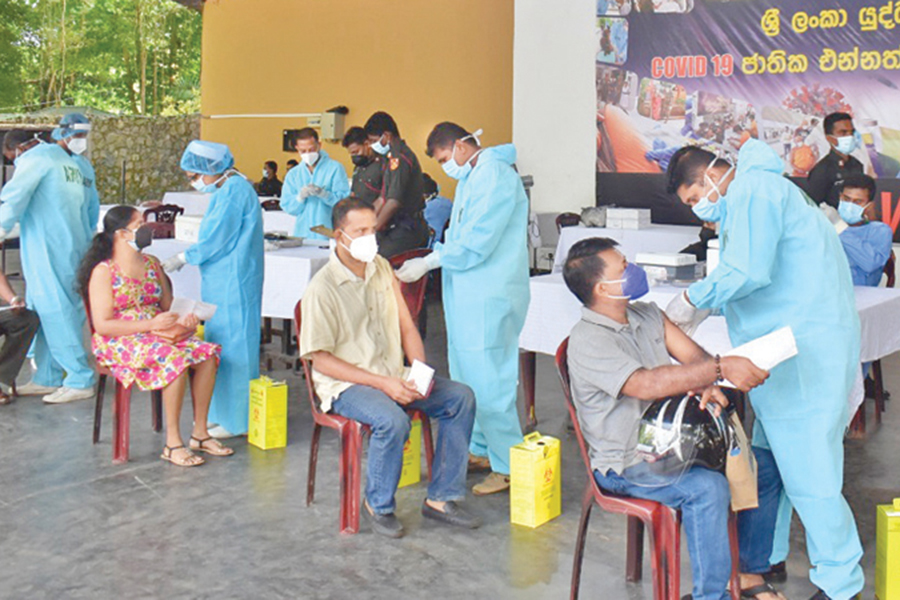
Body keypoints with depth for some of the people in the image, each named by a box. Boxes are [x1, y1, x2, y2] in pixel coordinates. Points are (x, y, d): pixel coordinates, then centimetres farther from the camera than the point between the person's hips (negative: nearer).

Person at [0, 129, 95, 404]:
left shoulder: (35, 160, -6)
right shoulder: (66, 161, 21)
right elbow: (82, 207, 21)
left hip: (49, 251, -9)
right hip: (72, 245, 9)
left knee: (56, 313, -6)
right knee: (46, 312, 13)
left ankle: (80, 381, -5)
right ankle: (46, 379, 17)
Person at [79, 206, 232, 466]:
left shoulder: (152, 264, 15)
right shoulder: (103, 272, -7)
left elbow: (168, 305, 19)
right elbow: (102, 325, -14)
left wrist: (182, 320, -6)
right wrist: (151, 324, -21)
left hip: (158, 334, 7)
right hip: (120, 342, -7)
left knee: (207, 353, -18)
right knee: (175, 359, -33)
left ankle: (199, 434, -11)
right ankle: (172, 443, -26)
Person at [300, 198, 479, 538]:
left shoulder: (382, 269, 9)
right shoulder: (323, 288, -12)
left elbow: (406, 327, 13)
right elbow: (321, 359, -14)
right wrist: (382, 383, -21)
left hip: (394, 376, 7)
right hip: (346, 384, -7)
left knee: (461, 397, -9)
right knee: (392, 421, -34)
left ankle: (441, 499, -2)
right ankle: (378, 506, -8)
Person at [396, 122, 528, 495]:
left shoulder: (495, 176, -15)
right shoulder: (469, 178, 18)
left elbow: (476, 243, -20)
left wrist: (428, 263, -16)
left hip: (489, 299, -10)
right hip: (467, 296, 10)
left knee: (488, 381, -9)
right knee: (467, 377, 16)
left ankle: (509, 466, -2)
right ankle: (480, 450, 28)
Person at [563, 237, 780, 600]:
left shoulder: (647, 315, 9)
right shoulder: (587, 341, -19)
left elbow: (693, 356, 3)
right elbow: (646, 384, -33)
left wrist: (705, 385, -22)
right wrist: (721, 369, -38)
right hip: (625, 466, -9)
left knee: (765, 467, 1)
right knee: (708, 488, -31)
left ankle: (748, 571, 14)